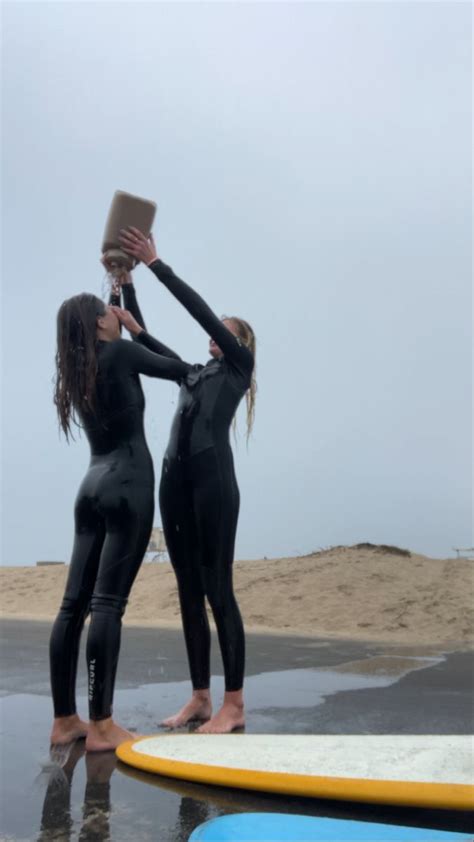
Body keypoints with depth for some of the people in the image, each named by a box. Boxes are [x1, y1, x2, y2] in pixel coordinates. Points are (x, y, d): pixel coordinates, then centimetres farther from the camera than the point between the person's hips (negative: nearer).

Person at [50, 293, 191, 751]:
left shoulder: (76, 369, 16)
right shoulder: (121, 352, -3)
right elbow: (179, 368, 9)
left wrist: (131, 331, 30)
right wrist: (136, 330, 22)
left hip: (92, 488, 8)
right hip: (127, 486, -7)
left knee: (75, 602, 5)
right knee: (107, 602, -10)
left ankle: (64, 719, 11)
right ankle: (100, 725, -7)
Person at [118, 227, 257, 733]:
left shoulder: (239, 367, 9)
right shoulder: (192, 373, 26)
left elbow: (201, 309, 0)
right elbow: (141, 338, 22)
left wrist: (156, 263, 0)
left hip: (214, 476, -7)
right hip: (174, 478, 7)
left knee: (218, 589, -7)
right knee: (189, 591, 7)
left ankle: (234, 705, 0)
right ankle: (200, 697, 15)